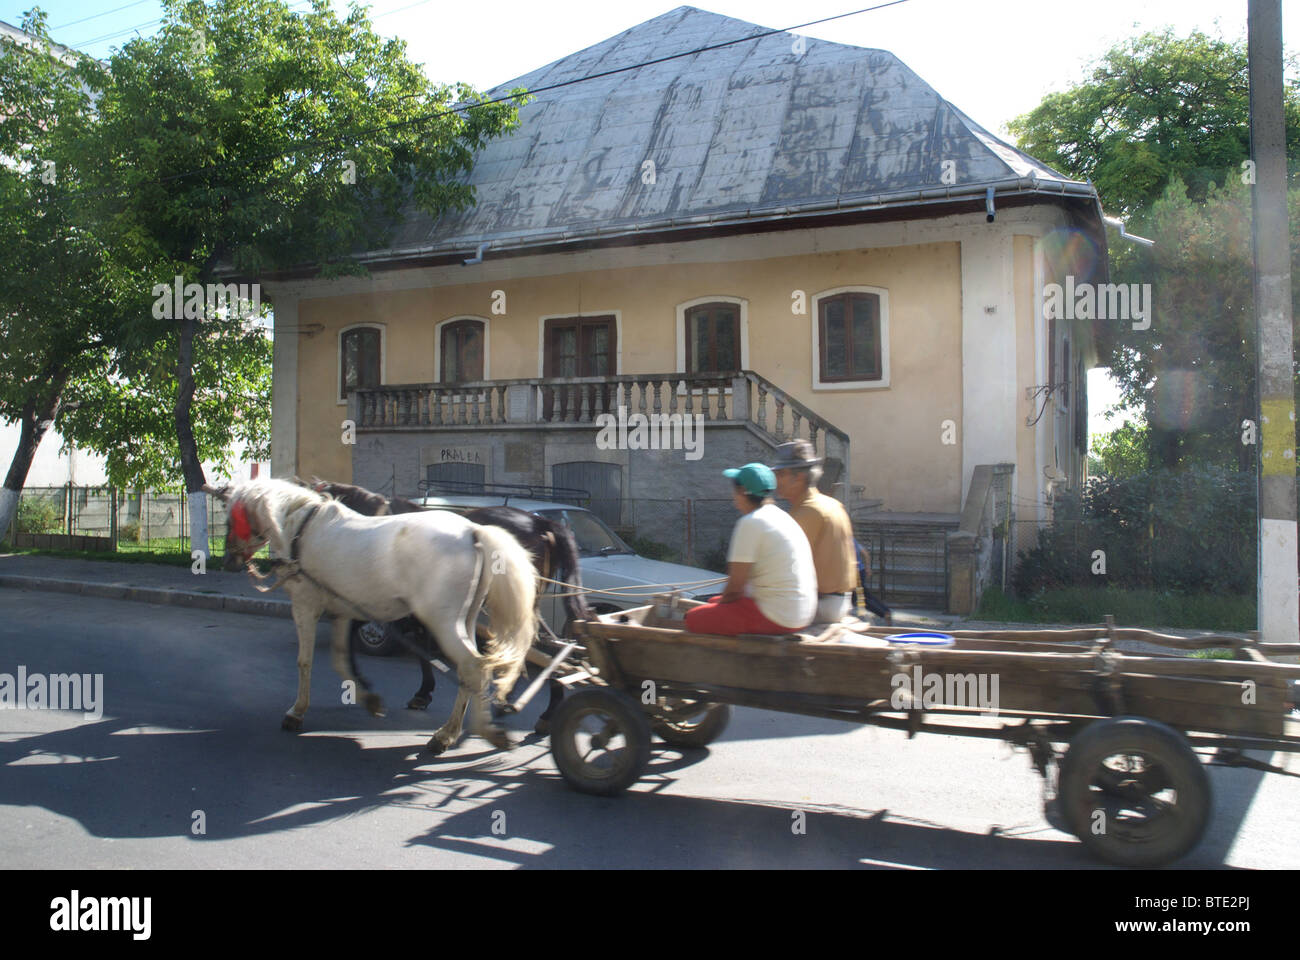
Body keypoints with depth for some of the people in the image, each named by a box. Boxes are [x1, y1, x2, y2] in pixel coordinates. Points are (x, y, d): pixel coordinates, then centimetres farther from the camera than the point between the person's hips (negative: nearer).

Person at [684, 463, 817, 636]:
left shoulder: (751, 522, -16)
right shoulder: (781, 516, 12)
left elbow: (735, 587, -16)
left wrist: (724, 599, 4)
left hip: (775, 617, -10)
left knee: (693, 618, -5)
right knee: (715, 601, 25)